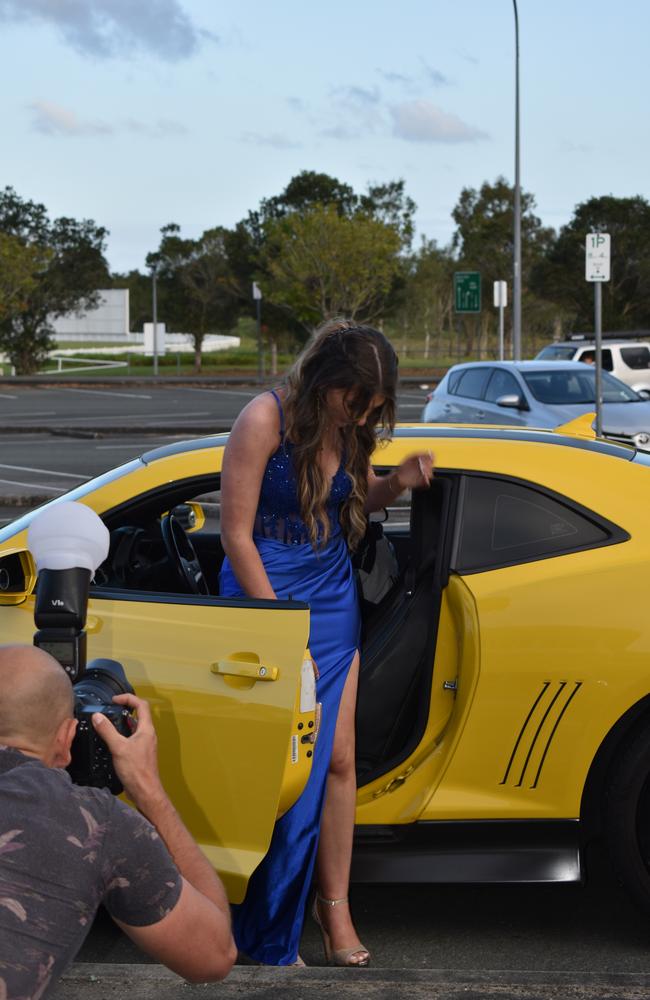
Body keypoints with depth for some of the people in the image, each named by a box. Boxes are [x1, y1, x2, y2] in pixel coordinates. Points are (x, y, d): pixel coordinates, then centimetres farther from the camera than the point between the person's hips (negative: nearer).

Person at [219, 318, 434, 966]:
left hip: (333, 597, 6)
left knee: (337, 757, 3)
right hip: (265, 594, -6)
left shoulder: (347, 426, 1)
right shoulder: (265, 419, -18)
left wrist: (397, 482, -4)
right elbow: (236, 534, -16)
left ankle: (333, 902, 17)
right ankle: (268, 940, 8)